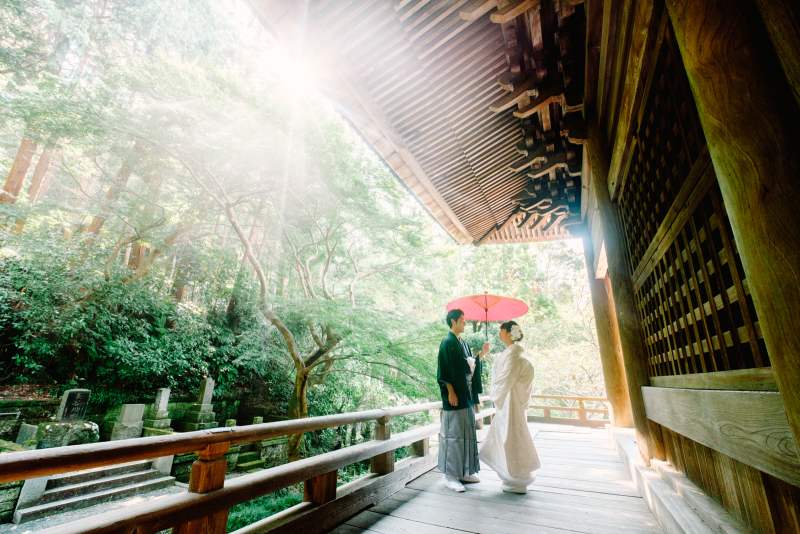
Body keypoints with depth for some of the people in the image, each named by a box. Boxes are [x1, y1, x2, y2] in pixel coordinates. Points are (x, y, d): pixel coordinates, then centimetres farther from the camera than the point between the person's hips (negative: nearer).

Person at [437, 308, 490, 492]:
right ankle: (450, 475, 10)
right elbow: (445, 371, -16)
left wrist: (482, 354, 7)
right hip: (455, 395, -9)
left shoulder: (463, 343, 14)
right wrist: (451, 392, -19)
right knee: (453, 434, -1)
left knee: (468, 432, 14)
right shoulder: (447, 343, -13)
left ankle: (465, 471, 26)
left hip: (467, 394, 9)